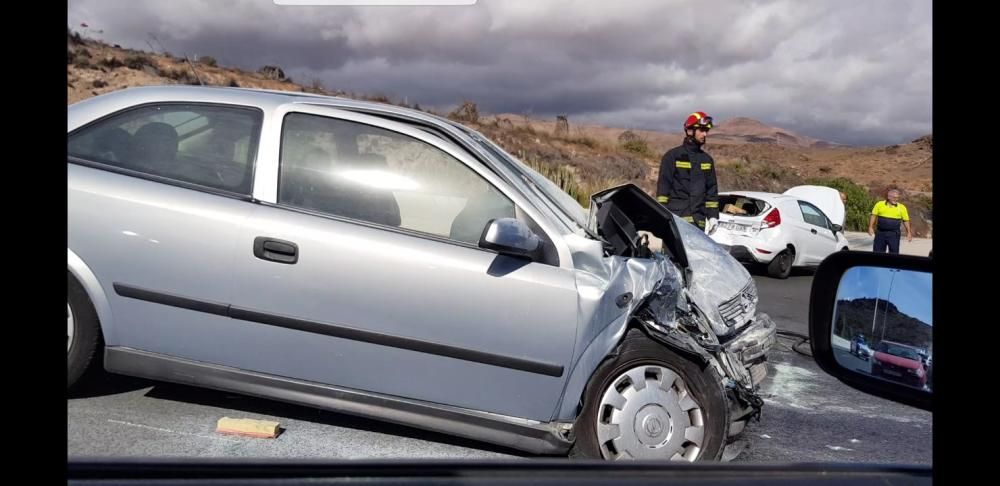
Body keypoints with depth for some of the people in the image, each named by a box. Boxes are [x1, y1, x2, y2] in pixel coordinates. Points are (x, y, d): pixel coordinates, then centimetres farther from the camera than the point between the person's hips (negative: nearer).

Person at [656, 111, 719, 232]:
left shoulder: (707, 160, 18)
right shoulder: (673, 156, 2)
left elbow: (712, 189, 19)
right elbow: (663, 185, -2)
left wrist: (713, 215, 11)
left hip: (699, 220, 6)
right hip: (676, 218, -5)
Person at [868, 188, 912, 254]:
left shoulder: (902, 207, 2)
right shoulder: (880, 204, 1)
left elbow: (906, 220, 7)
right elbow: (873, 216, 4)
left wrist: (909, 232, 3)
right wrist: (870, 227, -5)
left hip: (894, 234, 0)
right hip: (880, 233, 0)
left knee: (894, 252, 1)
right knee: (878, 251, 6)